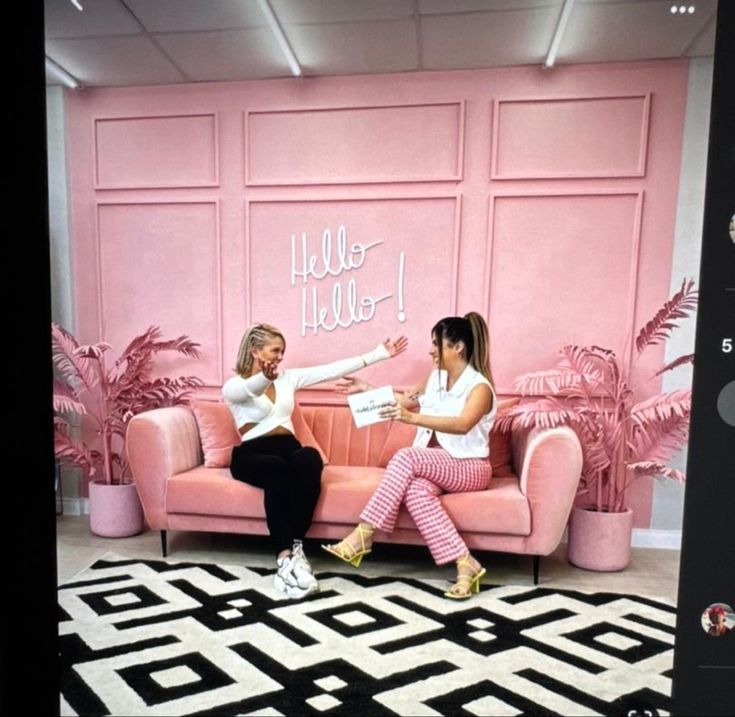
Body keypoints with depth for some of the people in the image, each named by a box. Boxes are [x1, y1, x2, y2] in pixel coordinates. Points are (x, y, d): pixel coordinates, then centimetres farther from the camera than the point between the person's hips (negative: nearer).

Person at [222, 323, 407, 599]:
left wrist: (377, 354, 8)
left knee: (309, 457, -33)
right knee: (277, 469, -38)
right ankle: (285, 557, -38)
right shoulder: (233, 386, 3)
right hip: (252, 455, -3)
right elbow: (250, 390, -23)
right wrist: (265, 378, -48)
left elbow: (331, 370, 13)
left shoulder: (288, 377, 18)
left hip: (288, 449, 4)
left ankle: (295, 549, -32)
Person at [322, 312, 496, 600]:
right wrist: (369, 389, 23)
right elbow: (407, 400, 29)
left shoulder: (480, 387, -12)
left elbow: (462, 425, -32)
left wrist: (413, 418, -44)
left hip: (468, 468, -6)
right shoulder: (436, 377, 10)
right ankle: (465, 564, -31)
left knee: (407, 456, -32)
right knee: (415, 490, -32)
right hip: (433, 465, 6)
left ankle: (362, 536, -29)